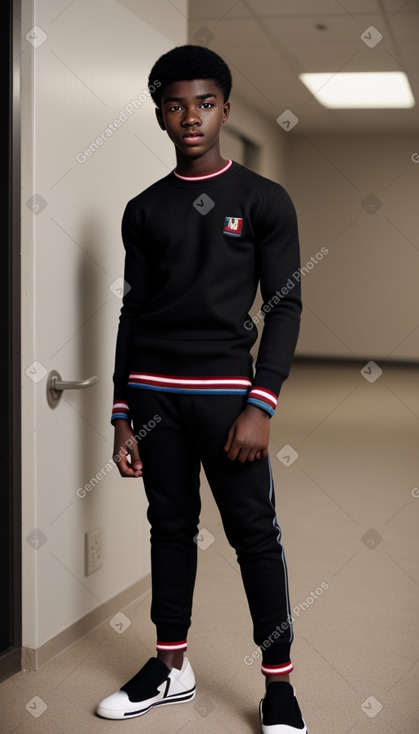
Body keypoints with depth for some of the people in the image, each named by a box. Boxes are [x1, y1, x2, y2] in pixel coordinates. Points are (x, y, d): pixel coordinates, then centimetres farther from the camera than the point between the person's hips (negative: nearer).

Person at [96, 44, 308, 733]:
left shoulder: (264, 201, 1)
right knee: (171, 527, 11)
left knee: (255, 534, -1)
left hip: (226, 391, -3)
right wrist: (123, 415, 7)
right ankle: (171, 669, 24)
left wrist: (260, 406, -12)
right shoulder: (144, 210, 11)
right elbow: (132, 311, 12)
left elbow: (285, 307, -2)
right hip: (153, 392, 3)